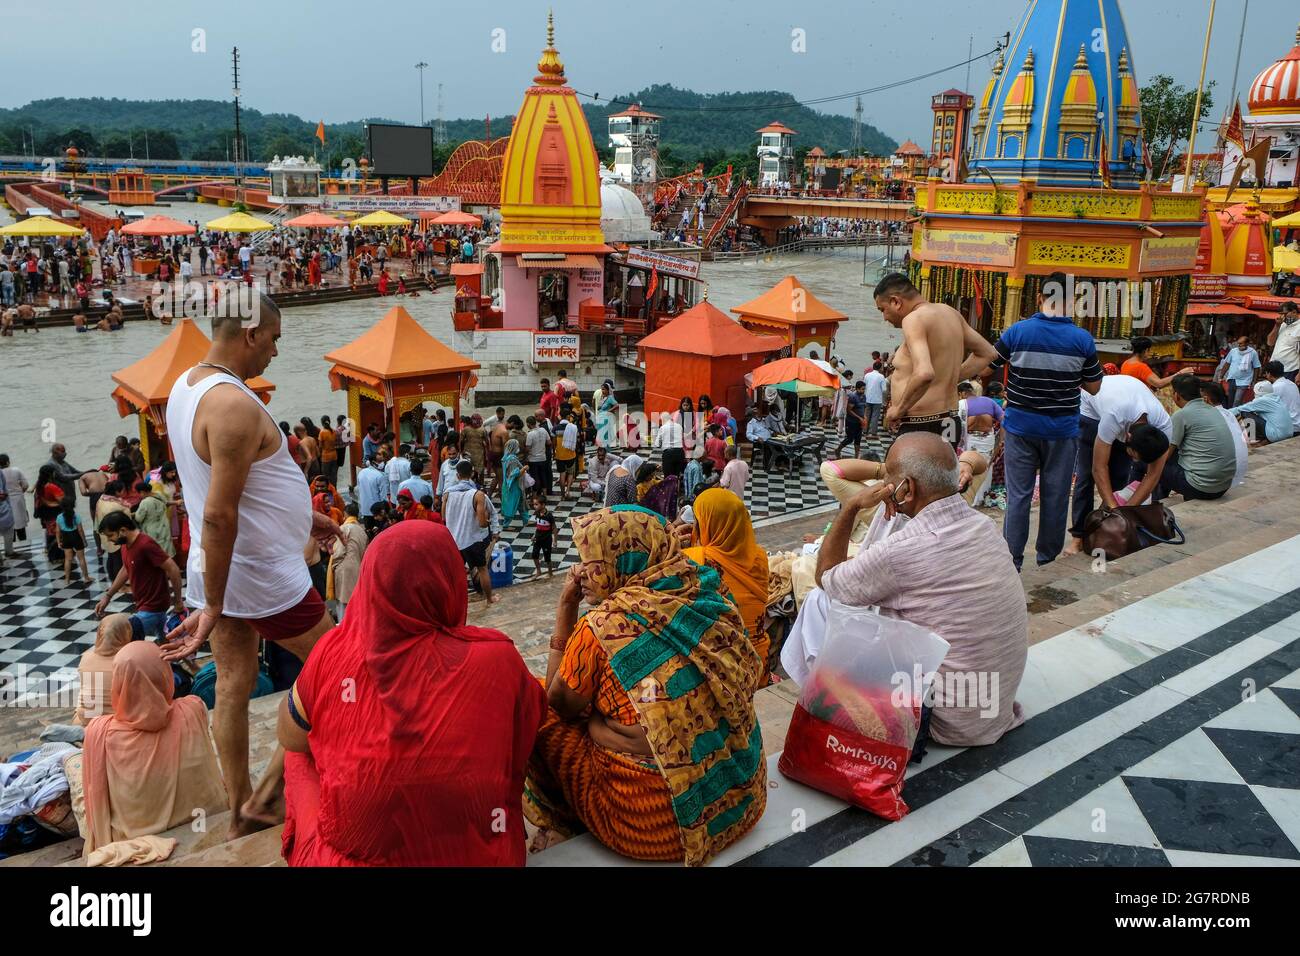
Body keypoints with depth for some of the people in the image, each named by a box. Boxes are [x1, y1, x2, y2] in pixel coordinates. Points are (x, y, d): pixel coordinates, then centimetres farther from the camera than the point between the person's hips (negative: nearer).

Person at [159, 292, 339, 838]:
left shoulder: (185, 386, 7)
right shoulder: (234, 405, -25)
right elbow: (218, 515, -27)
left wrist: (301, 515, 25)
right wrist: (212, 608, -22)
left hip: (216, 570, 9)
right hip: (263, 576, -9)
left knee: (233, 687, 16)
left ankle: (241, 814, 28)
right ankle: (266, 796, 14)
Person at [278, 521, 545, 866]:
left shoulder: (335, 652, -14)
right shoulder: (497, 660, -17)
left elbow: (290, 739, 6)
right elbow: (537, 716, 5)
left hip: (350, 854, 0)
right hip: (478, 855, 0)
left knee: (300, 757, 28)